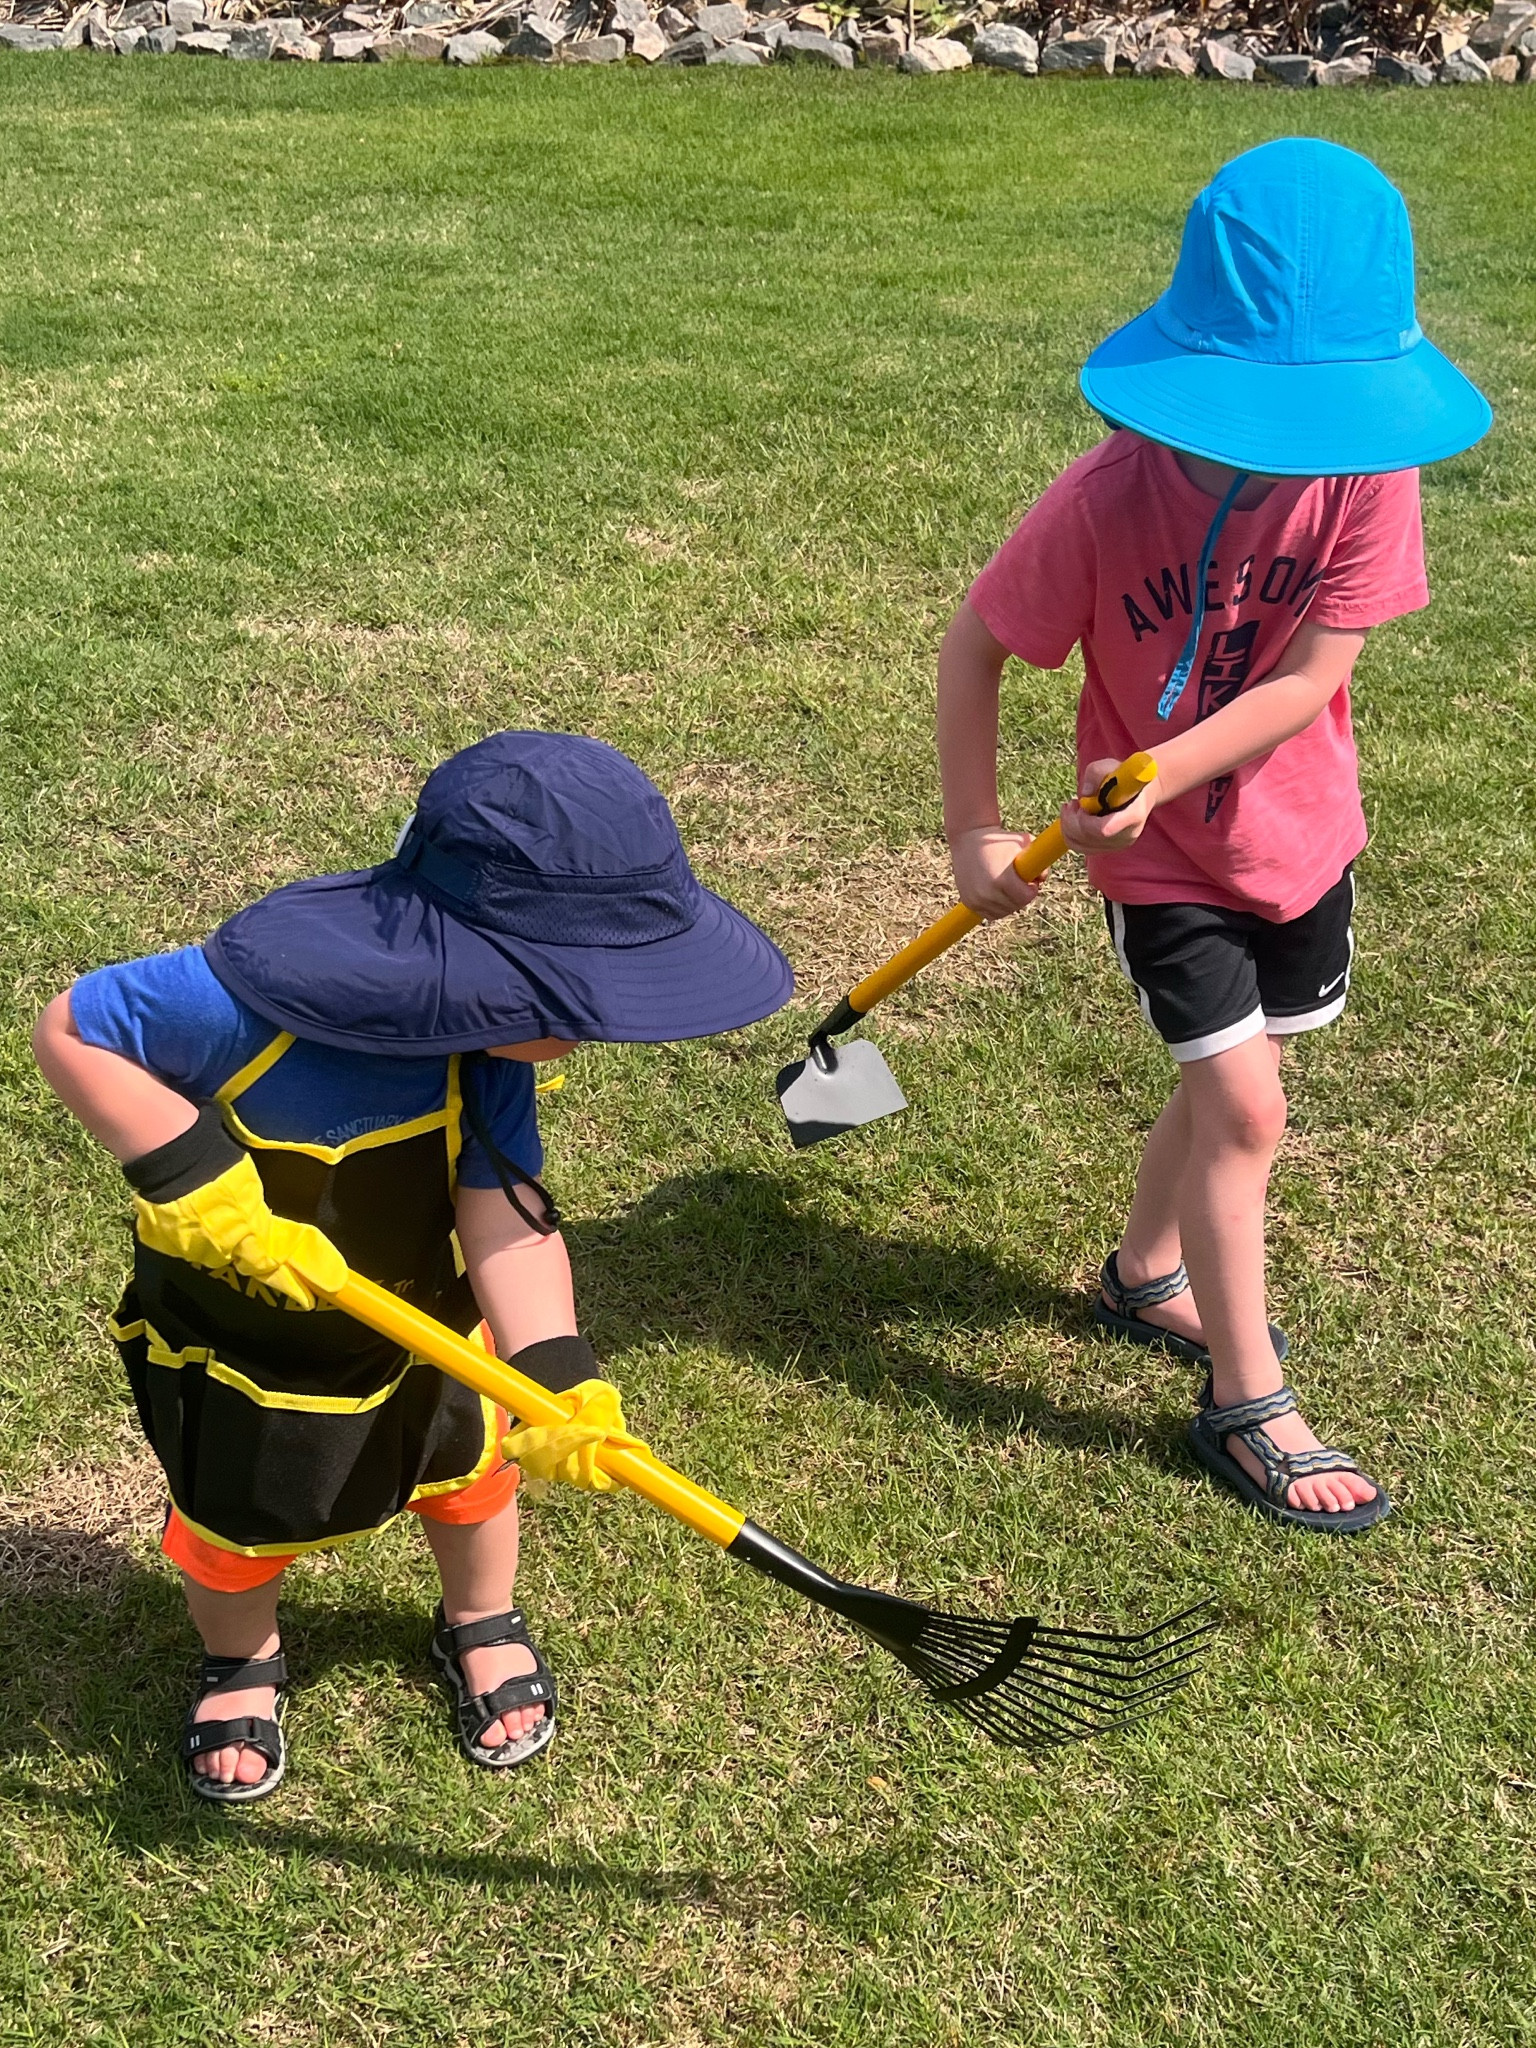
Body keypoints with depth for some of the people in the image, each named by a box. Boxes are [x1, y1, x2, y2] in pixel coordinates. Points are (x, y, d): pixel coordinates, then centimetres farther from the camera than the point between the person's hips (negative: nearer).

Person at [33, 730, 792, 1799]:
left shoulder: (489, 1050, -23)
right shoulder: (253, 997, -39)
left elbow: (507, 1212, -27)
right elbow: (71, 1029, -29)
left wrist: (556, 1377, -39)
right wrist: (191, 1177, -37)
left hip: (427, 1323, 4)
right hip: (238, 1341, -3)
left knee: (473, 1467, 23)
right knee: (237, 1526, 20)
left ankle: (482, 1625, 56)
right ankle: (242, 1662, 55)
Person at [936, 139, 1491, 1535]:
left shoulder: (1368, 471, -19)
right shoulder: (1108, 497, -25)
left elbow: (1308, 680, -21)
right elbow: (974, 647, -13)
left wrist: (1159, 775, -31)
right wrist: (974, 832, -13)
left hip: (1299, 832, 4)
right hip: (1161, 859, -4)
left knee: (1226, 1087, 19)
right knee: (1244, 1109, -5)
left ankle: (1148, 1275, 46)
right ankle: (1246, 1408, 10)